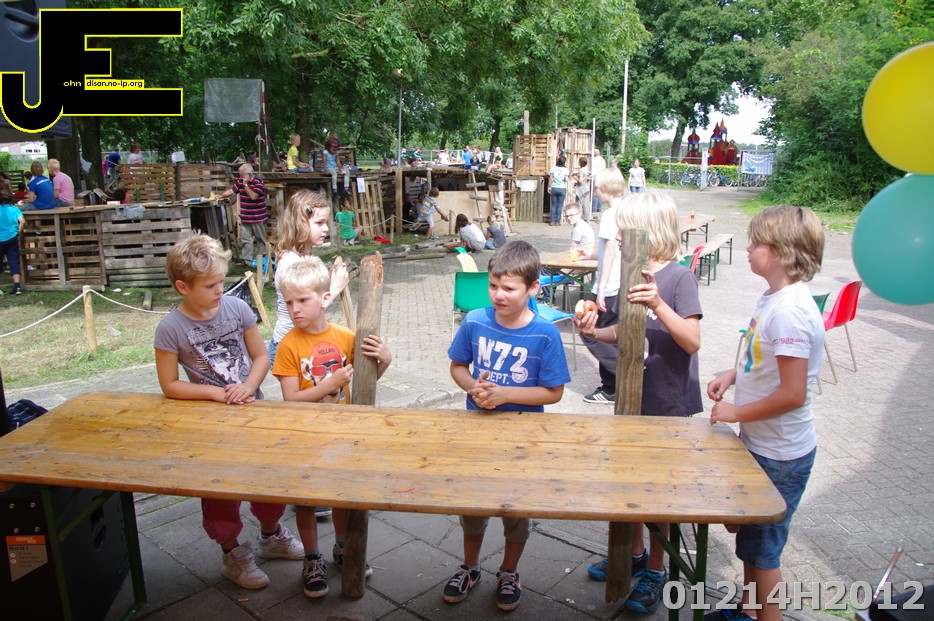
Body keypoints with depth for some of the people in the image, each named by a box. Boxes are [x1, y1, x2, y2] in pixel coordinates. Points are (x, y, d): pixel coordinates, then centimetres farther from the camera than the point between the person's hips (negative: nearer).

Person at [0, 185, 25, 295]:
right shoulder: (15, 209, -5)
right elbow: (22, 221, -15)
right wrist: (19, 232, -1)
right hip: (12, 238, 1)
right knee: (14, 261, 3)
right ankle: (16, 286, -3)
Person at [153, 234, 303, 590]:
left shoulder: (237, 308, -9)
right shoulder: (171, 329, -16)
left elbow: (261, 356, -2)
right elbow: (169, 385, -12)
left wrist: (249, 386, -19)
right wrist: (217, 393, -19)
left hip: (252, 409, 3)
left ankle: (271, 537, 43)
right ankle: (233, 555, 34)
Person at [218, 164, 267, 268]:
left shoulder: (258, 182, -15)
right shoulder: (240, 181, 6)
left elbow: (253, 196, -25)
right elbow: (231, 190, 13)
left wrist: (246, 185, -22)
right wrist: (220, 196, 10)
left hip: (258, 218, -6)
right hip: (245, 218, 6)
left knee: (260, 240, 8)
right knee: (245, 240, 6)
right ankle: (246, 261, 10)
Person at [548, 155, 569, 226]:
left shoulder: (553, 168, -3)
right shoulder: (565, 169, -5)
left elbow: (550, 178, -1)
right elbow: (566, 180, -11)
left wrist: (549, 187, 8)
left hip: (554, 188, 1)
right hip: (562, 189, -1)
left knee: (553, 205, 8)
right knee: (560, 205, 4)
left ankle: (551, 221, 6)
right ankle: (557, 222, 4)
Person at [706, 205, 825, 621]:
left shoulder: (790, 311, -27)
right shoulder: (774, 297, 3)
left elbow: (792, 394, -28)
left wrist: (736, 413, -17)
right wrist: (732, 374, 2)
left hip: (780, 457, -9)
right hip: (759, 444, 9)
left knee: (762, 546, 8)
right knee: (749, 535, 24)